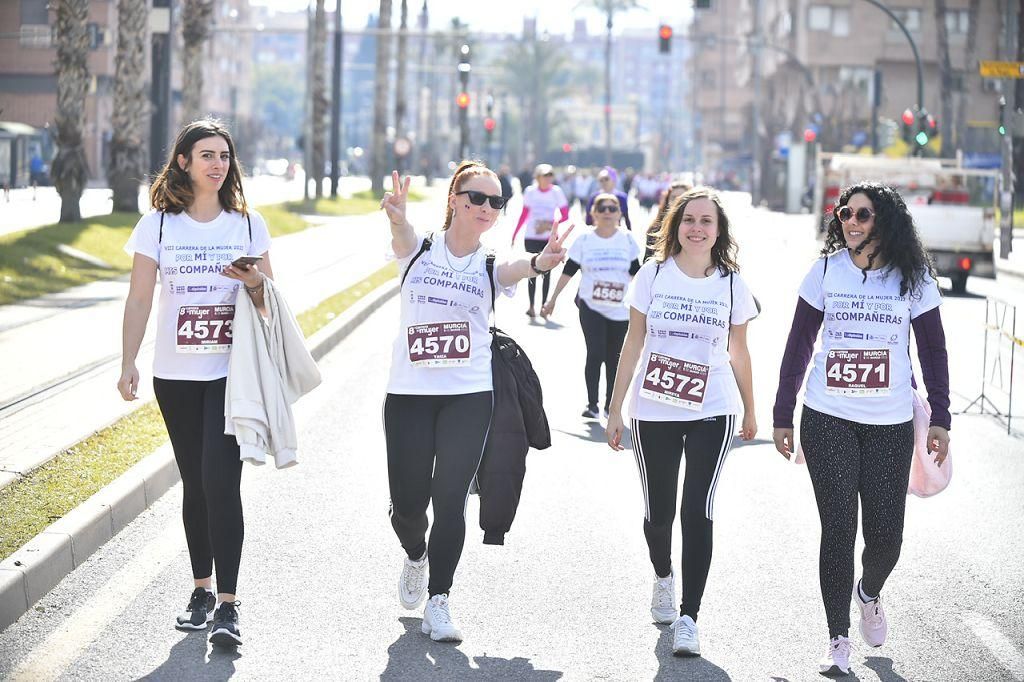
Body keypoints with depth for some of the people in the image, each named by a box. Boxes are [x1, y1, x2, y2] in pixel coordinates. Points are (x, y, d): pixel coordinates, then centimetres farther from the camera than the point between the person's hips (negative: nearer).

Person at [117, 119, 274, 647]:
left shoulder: (248, 223, 5)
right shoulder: (158, 224, 3)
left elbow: (271, 300, 9)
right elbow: (139, 298, 3)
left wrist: (254, 281, -13)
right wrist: (129, 362, -5)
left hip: (232, 371, -1)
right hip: (176, 372, 1)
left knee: (220, 480, -13)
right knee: (194, 483, 9)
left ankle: (227, 602, -13)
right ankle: (201, 588, 22)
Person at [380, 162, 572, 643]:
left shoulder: (491, 266, 2)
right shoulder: (419, 251, 2)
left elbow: (515, 269, -22)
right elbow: (401, 234, -22)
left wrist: (538, 263, -47)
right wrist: (397, 217, -49)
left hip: (468, 396, 0)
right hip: (408, 393, 0)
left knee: (450, 500, -9)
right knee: (407, 503, 3)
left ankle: (438, 601, 1)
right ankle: (416, 555, 37)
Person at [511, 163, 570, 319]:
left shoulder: (556, 192, -3)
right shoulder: (530, 191, 1)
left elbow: (565, 215, -3)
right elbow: (524, 214, 9)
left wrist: (550, 225, -19)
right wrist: (515, 234, 7)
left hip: (550, 237, -1)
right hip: (531, 237, 1)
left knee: (546, 271, 2)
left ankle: (544, 306, 8)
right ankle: (531, 306, 2)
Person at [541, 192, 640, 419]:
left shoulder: (627, 240, 2)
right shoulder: (584, 240, -2)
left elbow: (636, 273, 8)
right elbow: (568, 271, 2)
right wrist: (553, 299, 1)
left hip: (620, 309, 2)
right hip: (591, 307, -2)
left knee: (614, 359, 7)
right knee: (595, 354, -11)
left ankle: (610, 406, 17)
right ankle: (592, 405, -5)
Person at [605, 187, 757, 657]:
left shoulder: (732, 284, 1)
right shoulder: (653, 275, -1)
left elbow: (738, 352, 12)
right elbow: (633, 343, 3)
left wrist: (749, 411, 18)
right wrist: (615, 409, 2)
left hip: (712, 412, 0)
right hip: (653, 411, 1)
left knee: (697, 512, -11)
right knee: (658, 512, 8)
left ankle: (688, 618, -8)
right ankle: (663, 577, 40)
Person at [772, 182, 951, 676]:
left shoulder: (913, 277, 0)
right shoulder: (825, 270, 0)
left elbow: (933, 350, 6)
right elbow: (798, 345, 6)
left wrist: (940, 419, 3)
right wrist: (783, 415, 6)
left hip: (890, 424, 0)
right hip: (827, 420, 0)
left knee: (886, 533, 0)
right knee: (838, 529, -3)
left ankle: (869, 594, 35)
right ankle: (838, 640, 7)